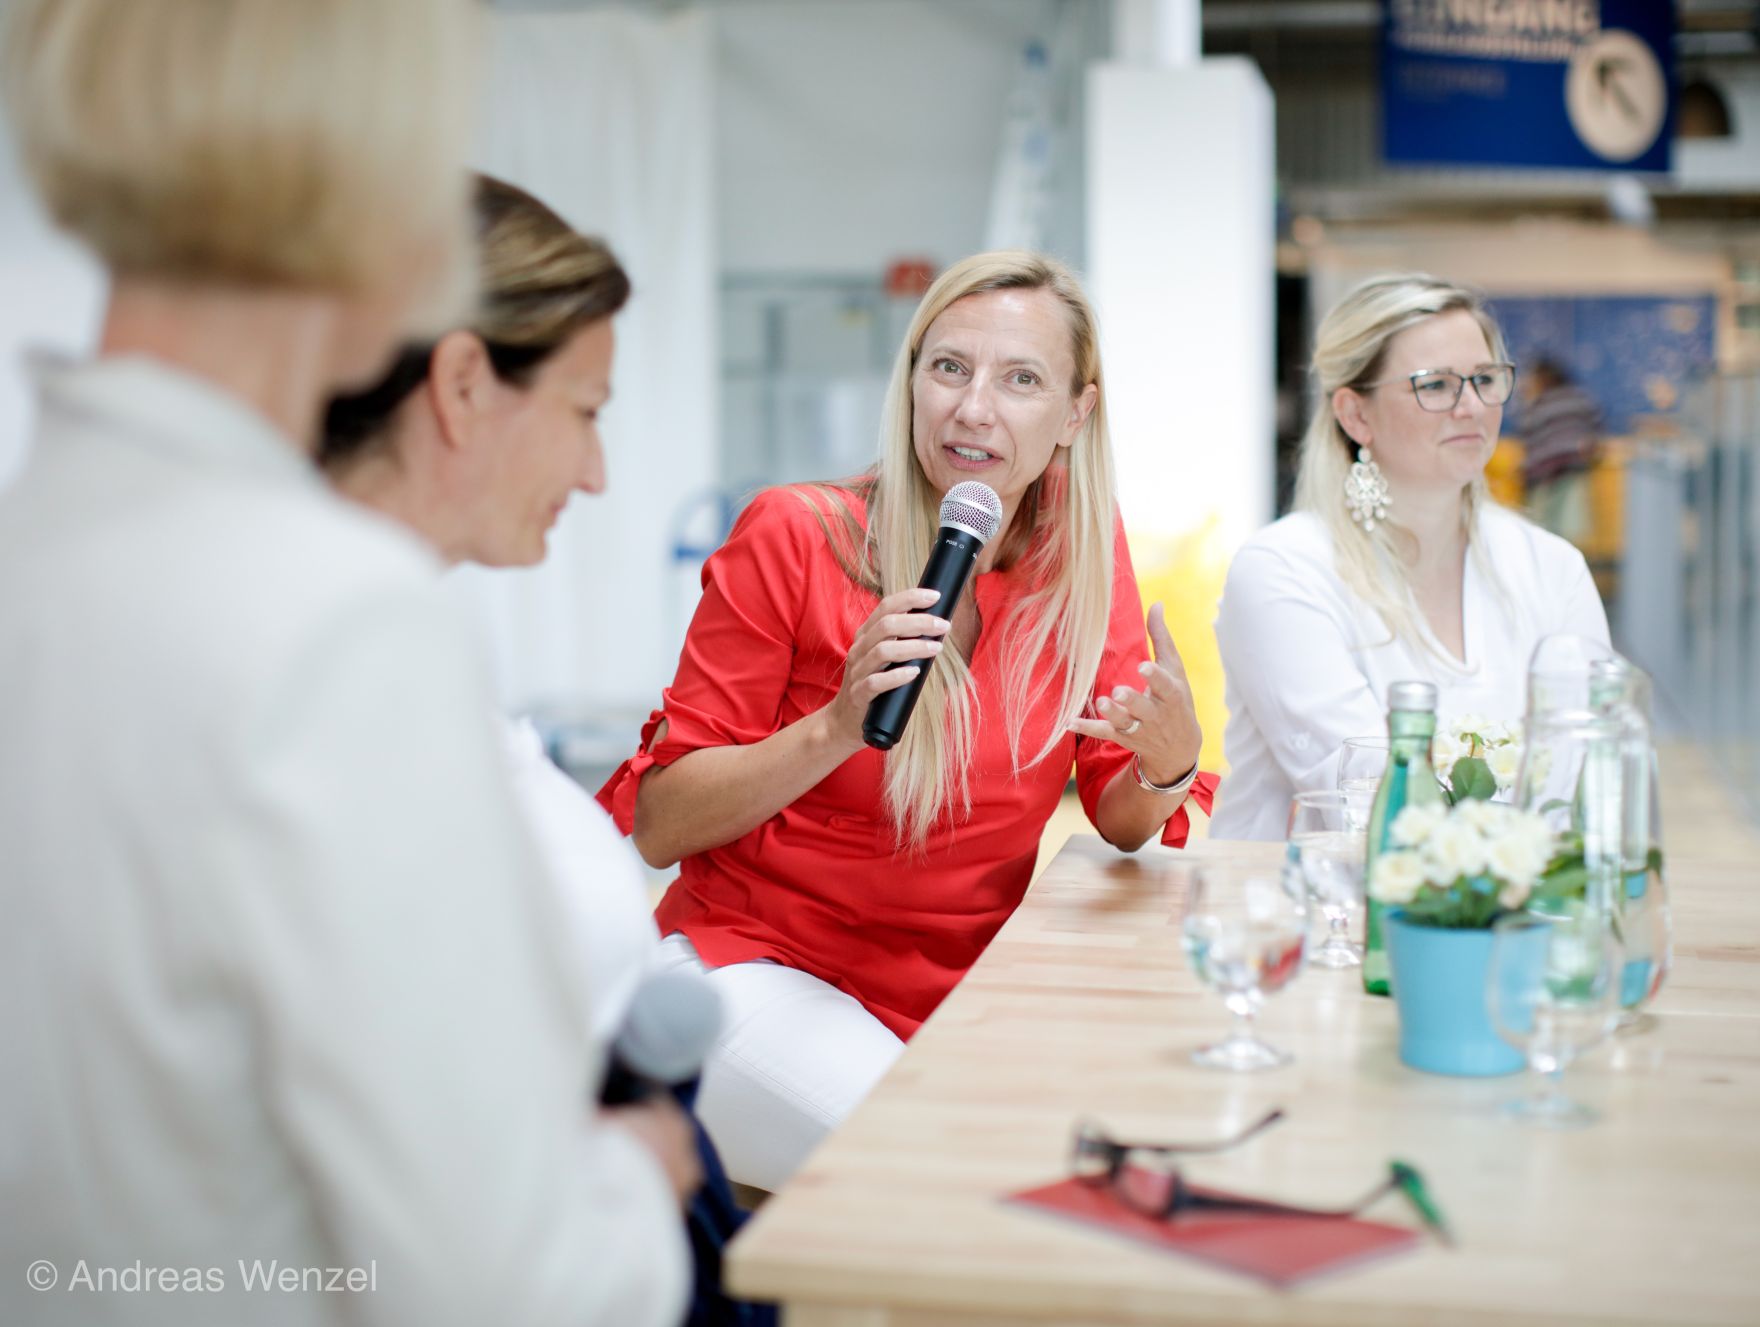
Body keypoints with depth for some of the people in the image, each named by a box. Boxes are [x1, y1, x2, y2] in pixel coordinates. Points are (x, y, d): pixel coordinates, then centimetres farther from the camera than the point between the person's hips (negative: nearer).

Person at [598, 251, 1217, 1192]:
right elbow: (658, 826, -8)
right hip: (764, 967, -4)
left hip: (969, 989, 5)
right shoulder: (794, 537, -11)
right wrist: (837, 726, -23)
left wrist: (1168, 764, -19)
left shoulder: (1083, 545, 1)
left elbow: (1122, 824, 4)